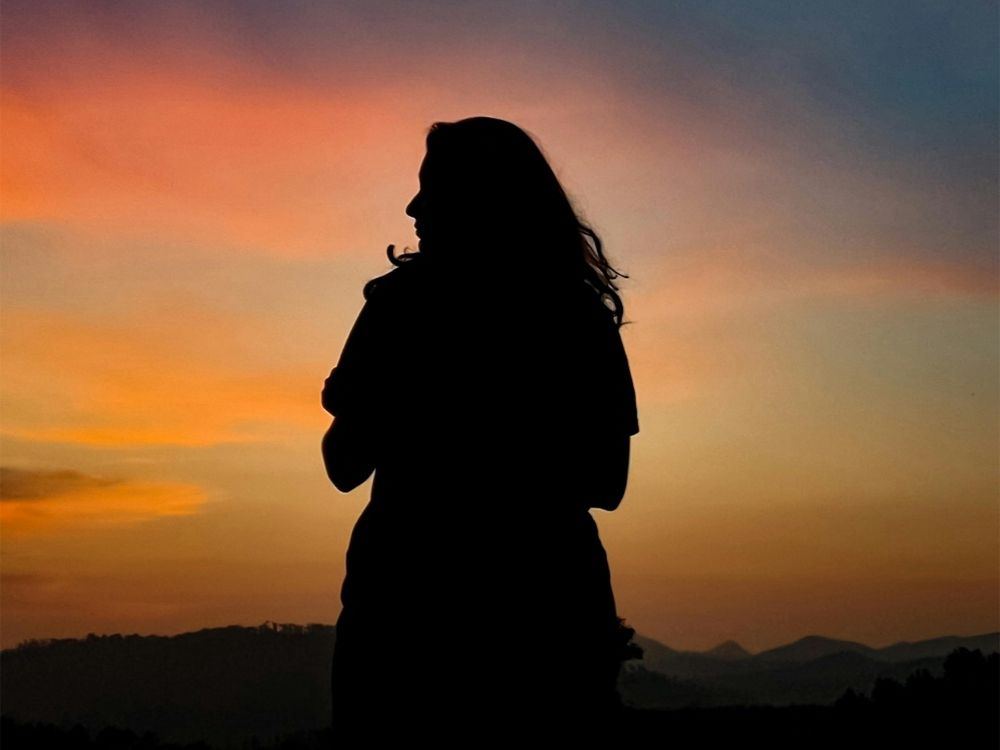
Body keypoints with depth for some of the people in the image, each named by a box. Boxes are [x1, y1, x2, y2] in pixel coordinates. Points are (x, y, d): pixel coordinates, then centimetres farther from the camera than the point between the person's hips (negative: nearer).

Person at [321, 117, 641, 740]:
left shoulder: (406, 300, -6)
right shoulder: (585, 315, 5)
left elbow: (346, 466, -4)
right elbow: (608, 485, 10)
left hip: (412, 602, -3)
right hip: (552, 603, 4)